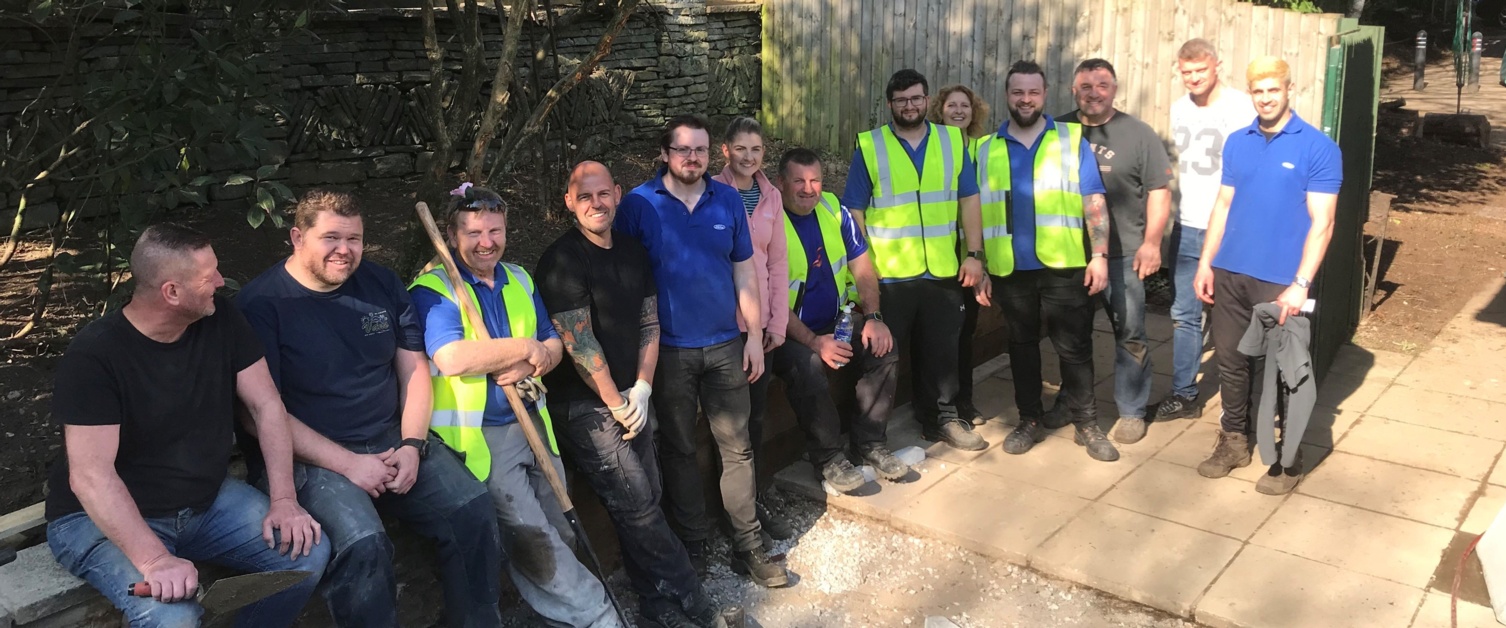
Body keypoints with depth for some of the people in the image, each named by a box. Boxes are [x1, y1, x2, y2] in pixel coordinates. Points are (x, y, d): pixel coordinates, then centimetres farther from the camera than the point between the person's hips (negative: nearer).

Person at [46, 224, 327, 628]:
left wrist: (284, 499, -14)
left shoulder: (220, 320, -5)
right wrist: (154, 560, -39)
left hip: (207, 500, 6)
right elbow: (90, 476, -28)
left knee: (309, 552, -14)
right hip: (104, 519, -5)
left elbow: (266, 405, -3)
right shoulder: (93, 355, -22)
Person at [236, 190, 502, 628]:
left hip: (393, 440, 5)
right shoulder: (261, 304, -8)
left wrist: (413, 445, -6)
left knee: (473, 507, -15)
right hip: (312, 457, -4)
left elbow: (414, 369, 10)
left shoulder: (382, 285, 8)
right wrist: (347, 463, -16)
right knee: (363, 542, -31)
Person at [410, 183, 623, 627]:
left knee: (563, 538, 8)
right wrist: (525, 347, -14)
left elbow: (554, 345, 13)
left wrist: (533, 363, -10)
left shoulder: (520, 281, 13)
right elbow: (452, 358, -24)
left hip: (532, 424, 7)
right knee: (536, 544, -13)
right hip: (478, 436, -6)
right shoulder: (433, 290, -8)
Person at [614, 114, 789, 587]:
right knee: (679, 449, 11)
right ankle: (693, 544, 26)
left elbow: (743, 268, 7)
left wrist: (755, 334, 4)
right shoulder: (638, 205, -6)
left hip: (725, 344, 2)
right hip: (669, 349, -2)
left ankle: (748, 546, 16)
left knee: (737, 447, 5)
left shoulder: (727, 200, 2)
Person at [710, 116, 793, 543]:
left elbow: (778, 262, 9)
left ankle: (752, 501, 27)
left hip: (760, 322, 5)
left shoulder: (770, 196, 7)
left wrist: (778, 321, 3)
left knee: (756, 416, 12)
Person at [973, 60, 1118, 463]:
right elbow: (977, 213, 8)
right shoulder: (986, 149, 8)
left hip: (1064, 266, -2)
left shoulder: (1072, 139, 4)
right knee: (1021, 346, 13)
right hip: (1010, 269, 2)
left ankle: (1087, 425, 17)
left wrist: (1100, 254, -8)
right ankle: (1030, 420, 26)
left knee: (1074, 347, 4)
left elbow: (1093, 201, 0)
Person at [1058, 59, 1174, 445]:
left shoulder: (1138, 134, -1)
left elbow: (1159, 191, -2)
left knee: (1130, 335, 3)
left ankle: (1132, 412, 16)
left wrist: (1151, 243, -10)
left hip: (1123, 254, -2)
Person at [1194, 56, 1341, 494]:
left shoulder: (1318, 147, -7)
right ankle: (1233, 441, 30)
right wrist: (1206, 263, 5)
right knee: (1229, 361, 13)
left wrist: (1300, 284, -18)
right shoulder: (1237, 142, 8)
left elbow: (1321, 222, -10)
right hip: (1230, 274, 5)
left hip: (1280, 282, -4)